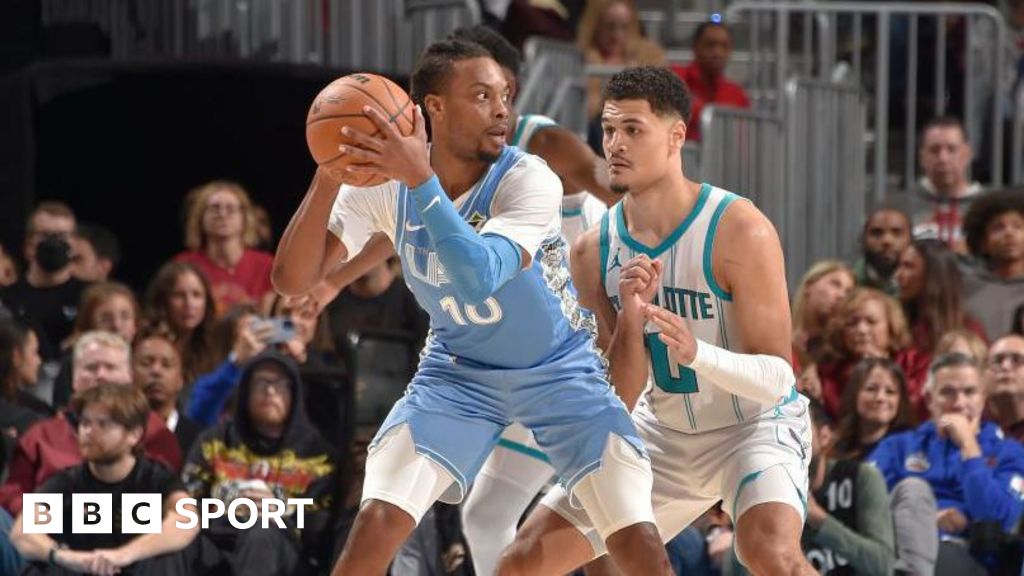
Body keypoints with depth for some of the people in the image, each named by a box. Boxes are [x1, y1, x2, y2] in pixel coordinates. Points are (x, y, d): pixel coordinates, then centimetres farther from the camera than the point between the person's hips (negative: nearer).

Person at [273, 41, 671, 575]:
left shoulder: (529, 180, -26)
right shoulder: (383, 185, -17)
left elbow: (479, 277, -43)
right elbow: (291, 281, -23)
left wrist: (421, 179, -47)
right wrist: (328, 177, -36)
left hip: (559, 369, -2)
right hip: (458, 370, 2)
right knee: (374, 527, -16)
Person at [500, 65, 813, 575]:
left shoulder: (739, 230, -23)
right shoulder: (594, 251, -7)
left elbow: (778, 378, -24)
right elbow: (620, 400, -8)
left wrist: (696, 353, -43)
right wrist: (630, 318, -26)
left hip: (755, 425, -6)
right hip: (663, 433, 6)